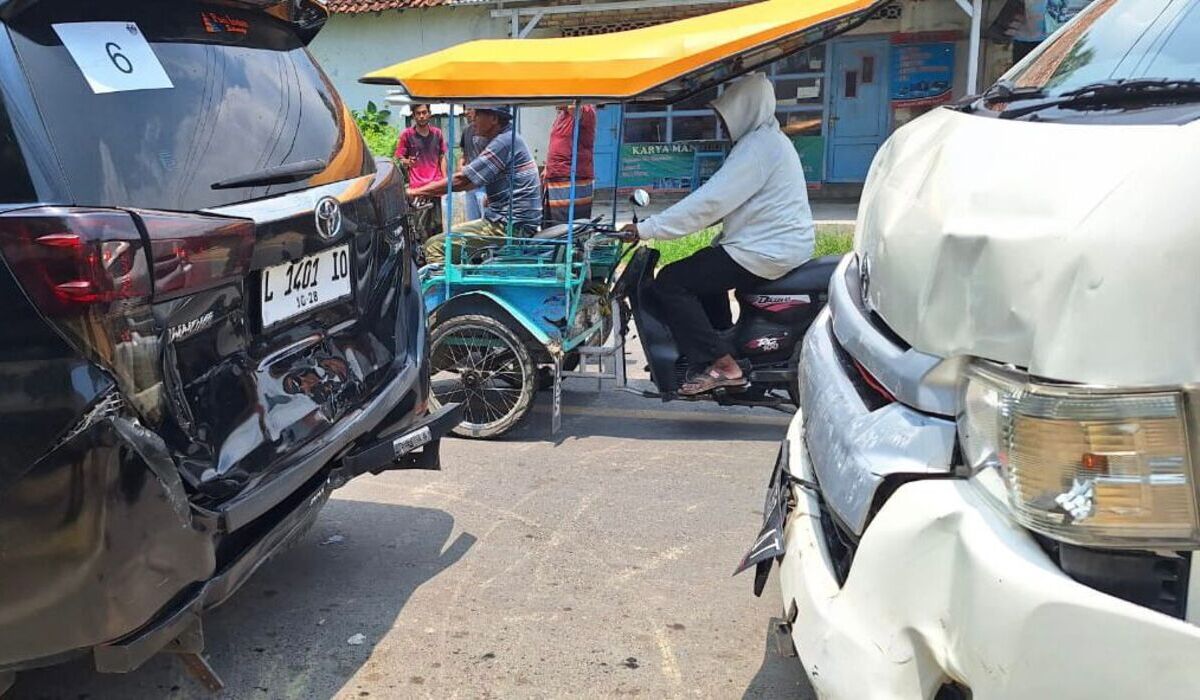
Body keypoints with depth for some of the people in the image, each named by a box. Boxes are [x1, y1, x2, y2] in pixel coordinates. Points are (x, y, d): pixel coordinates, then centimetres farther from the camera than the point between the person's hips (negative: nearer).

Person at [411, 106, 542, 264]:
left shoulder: (505, 141, -16)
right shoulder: (510, 138, 16)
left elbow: (461, 180, -17)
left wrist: (415, 192, -9)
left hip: (510, 226, -11)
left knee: (435, 246, -14)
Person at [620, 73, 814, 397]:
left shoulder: (757, 147, -18)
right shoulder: (767, 138, 16)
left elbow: (709, 202, -24)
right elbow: (724, 199, 19)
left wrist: (646, 229, -21)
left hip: (766, 252, -11)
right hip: (783, 244, 11)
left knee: (671, 282, -10)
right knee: (702, 267, 30)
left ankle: (721, 364, -11)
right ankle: (726, 343, 31)